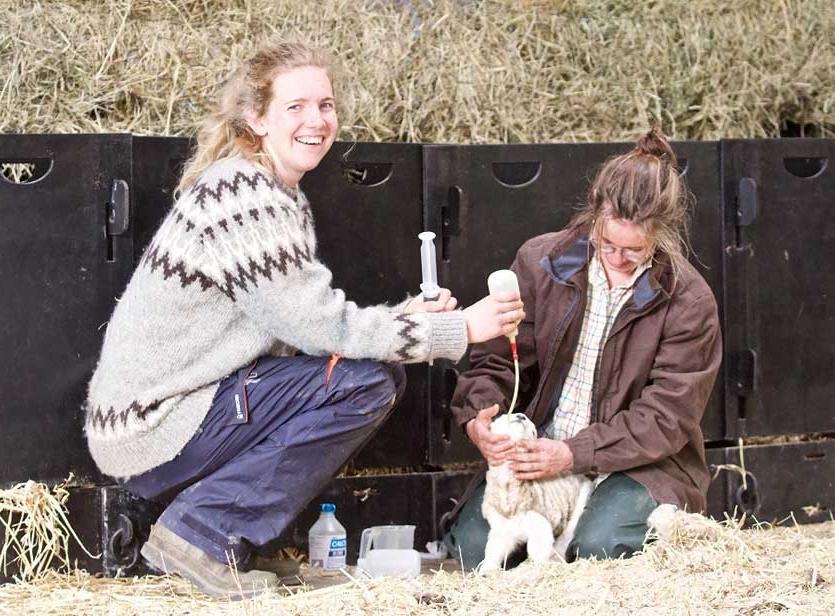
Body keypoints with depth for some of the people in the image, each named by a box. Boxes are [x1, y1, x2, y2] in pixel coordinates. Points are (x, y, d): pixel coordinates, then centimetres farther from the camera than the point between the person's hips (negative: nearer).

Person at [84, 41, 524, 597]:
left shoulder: (282, 196, 13)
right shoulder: (240, 196, -18)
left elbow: (306, 323, 12)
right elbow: (318, 326, -20)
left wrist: (406, 319, -2)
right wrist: (460, 330, -16)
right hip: (153, 434, -10)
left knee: (378, 368, 10)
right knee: (367, 381, -16)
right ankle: (204, 531, -10)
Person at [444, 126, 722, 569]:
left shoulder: (688, 300, -11)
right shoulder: (540, 261, -2)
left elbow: (665, 418, -13)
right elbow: (497, 361, 4)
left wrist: (574, 454, -26)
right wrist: (478, 416, -20)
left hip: (639, 462, -2)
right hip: (536, 449, 2)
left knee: (597, 548, -31)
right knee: (472, 545, -20)